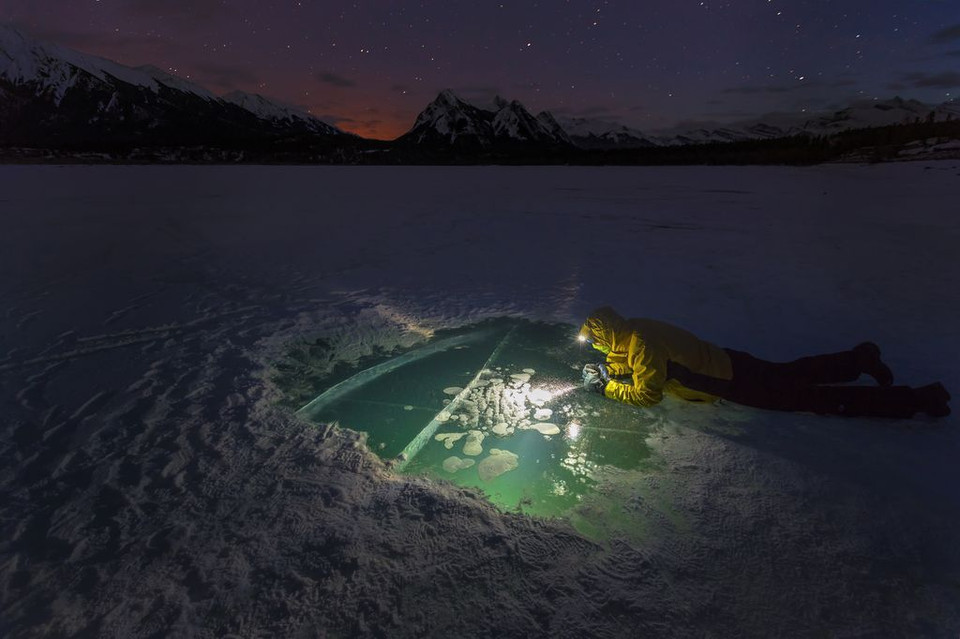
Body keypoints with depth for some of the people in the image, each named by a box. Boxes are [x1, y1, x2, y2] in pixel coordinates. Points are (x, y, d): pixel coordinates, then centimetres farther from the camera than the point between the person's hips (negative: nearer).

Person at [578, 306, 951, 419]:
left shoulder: (641, 343, -27)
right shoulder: (632, 330, 0)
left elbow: (648, 395, -27)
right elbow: (630, 362, 18)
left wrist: (606, 388, -20)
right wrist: (606, 370, 1)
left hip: (734, 382, -8)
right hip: (725, 364, 8)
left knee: (814, 398, 1)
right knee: (794, 374, 27)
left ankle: (916, 400, 10)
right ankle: (860, 358, 42)